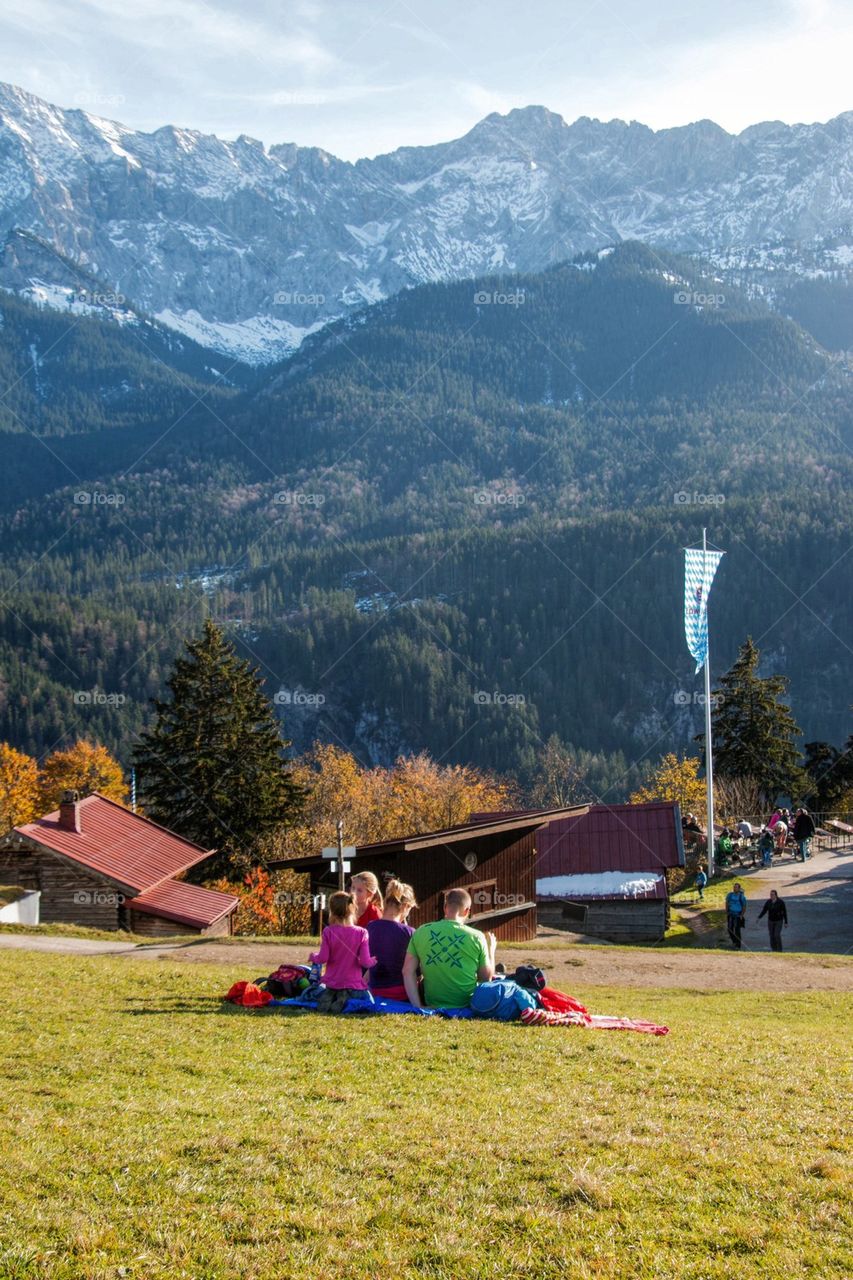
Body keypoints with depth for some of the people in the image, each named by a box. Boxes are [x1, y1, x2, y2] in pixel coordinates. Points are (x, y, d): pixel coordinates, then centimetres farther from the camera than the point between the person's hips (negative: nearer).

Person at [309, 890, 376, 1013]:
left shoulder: (329, 932, -10)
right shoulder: (361, 933, -11)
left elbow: (323, 958, -9)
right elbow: (365, 962, -13)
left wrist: (313, 956, 12)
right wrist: (373, 961, 9)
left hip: (333, 982, 2)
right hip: (353, 983, -2)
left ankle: (328, 998, -6)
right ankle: (342, 1000, -13)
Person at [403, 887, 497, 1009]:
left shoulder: (420, 932, -3)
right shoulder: (476, 937, -10)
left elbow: (408, 972, -5)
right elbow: (487, 978, -1)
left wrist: (417, 1006, -4)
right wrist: (491, 949, 15)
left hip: (432, 1007, 3)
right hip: (466, 1007, -3)